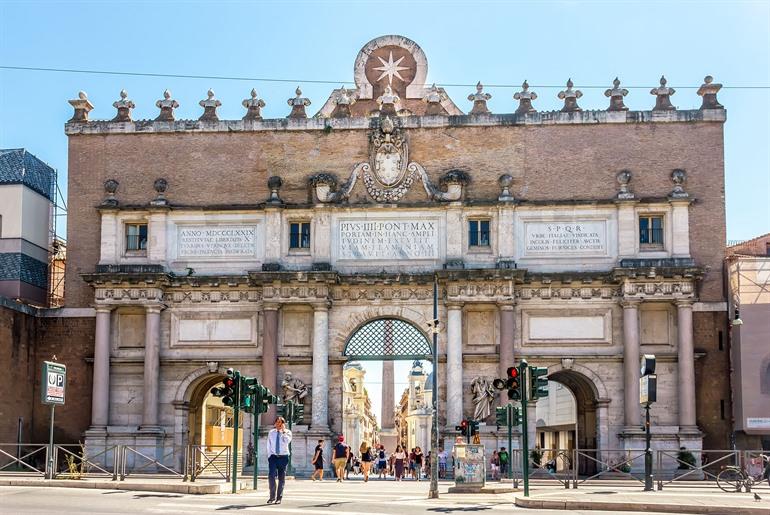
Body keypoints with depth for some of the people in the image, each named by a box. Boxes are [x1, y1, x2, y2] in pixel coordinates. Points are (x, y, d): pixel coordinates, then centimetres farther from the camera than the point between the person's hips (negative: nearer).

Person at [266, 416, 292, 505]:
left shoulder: (287, 432, 1)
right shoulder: (271, 433, 9)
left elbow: (287, 441, -19)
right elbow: (269, 446, 12)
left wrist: (283, 431, -15)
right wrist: (269, 456, 2)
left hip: (283, 457, -1)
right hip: (273, 456, 1)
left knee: (281, 478, 4)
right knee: (271, 476, -15)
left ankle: (279, 498, 13)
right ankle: (272, 496, -6)